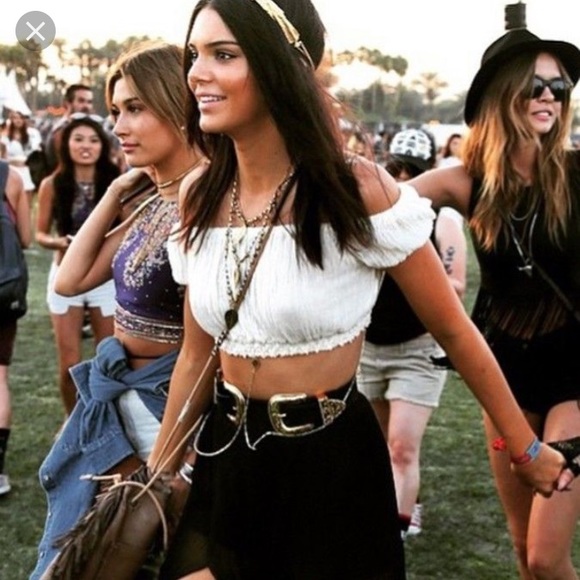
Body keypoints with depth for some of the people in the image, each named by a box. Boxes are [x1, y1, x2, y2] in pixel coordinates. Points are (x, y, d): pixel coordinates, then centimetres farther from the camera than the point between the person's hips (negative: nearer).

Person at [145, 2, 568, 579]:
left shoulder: (358, 192, -17)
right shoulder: (199, 197, -1)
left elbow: (455, 332, -7)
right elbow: (197, 354, 9)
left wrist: (525, 447, 2)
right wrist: (154, 478, 13)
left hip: (331, 465, -4)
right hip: (226, 460, 5)